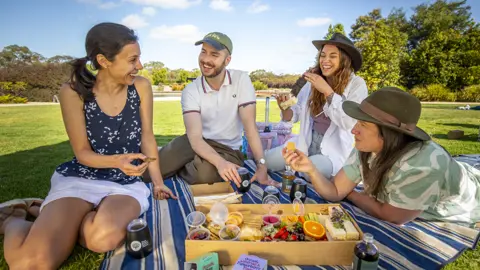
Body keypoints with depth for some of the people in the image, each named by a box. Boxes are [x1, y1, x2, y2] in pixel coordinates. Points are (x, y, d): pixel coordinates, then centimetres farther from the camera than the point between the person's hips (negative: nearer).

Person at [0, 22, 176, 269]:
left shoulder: (141, 87, -4)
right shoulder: (73, 92, -9)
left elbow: (147, 137, 2)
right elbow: (82, 153, -7)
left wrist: (158, 182, 3)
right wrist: (117, 161, -27)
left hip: (126, 184, 2)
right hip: (79, 179, -1)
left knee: (104, 238, -34)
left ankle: (66, 221, 3)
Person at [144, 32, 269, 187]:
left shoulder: (241, 80, -12)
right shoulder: (191, 91, -11)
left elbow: (250, 126, -17)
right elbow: (195, 137, -23)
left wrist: (261, 165, -27)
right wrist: (219, 162, -41)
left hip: (228, 150, 0)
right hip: (197, 143, 1)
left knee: (203, 173, -33)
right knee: (148, 171, -15)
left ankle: (182, 170, 3)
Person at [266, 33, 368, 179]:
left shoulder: (356, 84, -9)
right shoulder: (313, 80, 2)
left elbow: (348, 122, -21)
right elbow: (297, 112, 9)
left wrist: (327, 91, -23)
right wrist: (285, 109, -15)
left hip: (336, 150, -4)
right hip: (307, 143, 4)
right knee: (267, 159, -12)